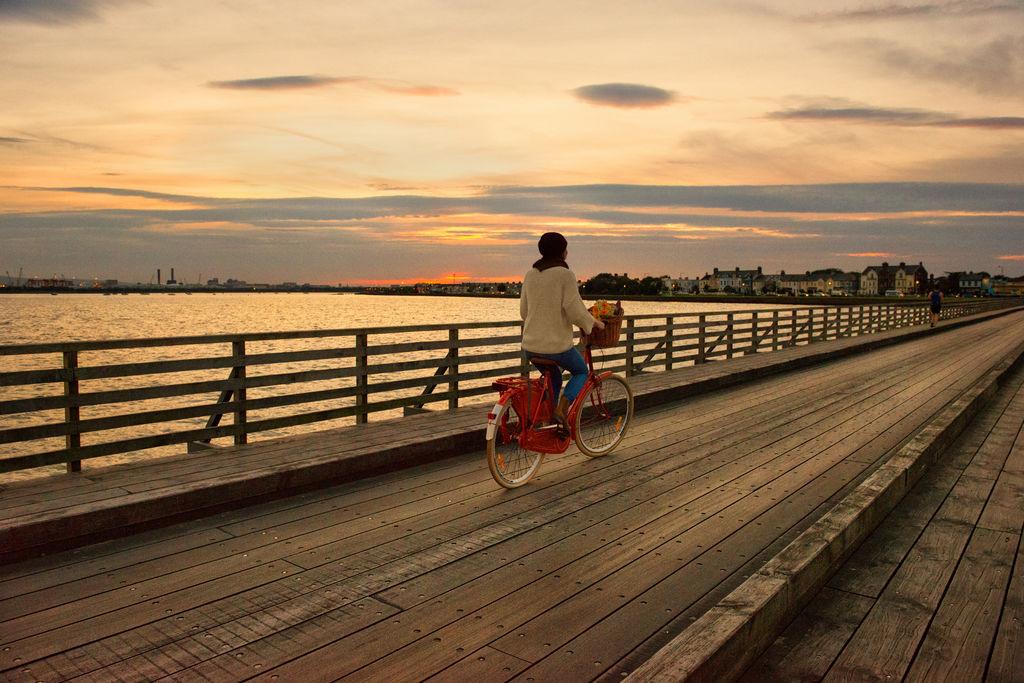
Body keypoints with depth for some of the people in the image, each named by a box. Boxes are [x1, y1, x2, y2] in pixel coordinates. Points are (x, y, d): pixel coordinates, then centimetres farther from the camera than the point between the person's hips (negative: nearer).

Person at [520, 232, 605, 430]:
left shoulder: (530, 274, 6)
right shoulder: (565, 274, -13)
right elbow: (575, 311, -16)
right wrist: (593, 322, 3)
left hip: (530, 346, 6)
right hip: (557, 345, -6)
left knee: (553, 379, 28)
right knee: (581, 372, 21)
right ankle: (562, 408, 0)